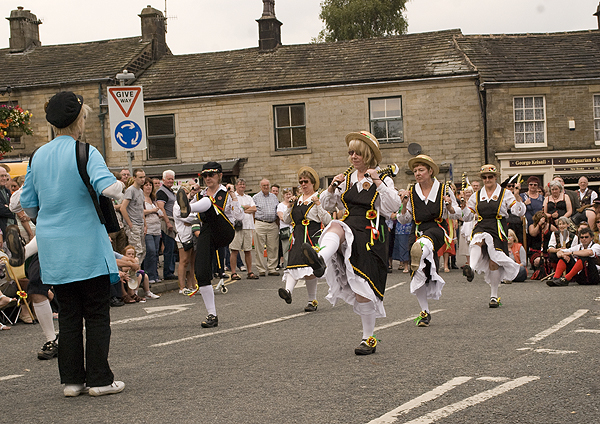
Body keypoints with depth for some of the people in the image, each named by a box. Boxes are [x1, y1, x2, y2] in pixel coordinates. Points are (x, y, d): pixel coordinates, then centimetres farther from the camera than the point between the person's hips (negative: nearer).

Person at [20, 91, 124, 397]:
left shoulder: (38, 156, 7)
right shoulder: (85, 153, -12)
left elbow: (27, 204, 13)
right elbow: (109, 188, -25)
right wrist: (119, 186, -3)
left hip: (53, 249, 6)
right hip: (86, 245, -6)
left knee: (68, 315, 12)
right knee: (97, 314, 4)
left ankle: (71, 380, 16)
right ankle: (99, 380, 7)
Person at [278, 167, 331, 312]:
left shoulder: (319, 199, 4)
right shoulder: (297, 200, 20)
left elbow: (327, 221, -5)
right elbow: (286, 220, 21)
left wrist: (318, 205, -12)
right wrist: (290, 206, 7)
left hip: (313, 236, -5)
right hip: (297, 237, 5)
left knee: (309, 269, -10)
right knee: (294, 263, -15)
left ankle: (312, 301, -1)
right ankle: (288, 291, -33)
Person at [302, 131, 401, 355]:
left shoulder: (384, 180, 3)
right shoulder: (346, 178, 14)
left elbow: (393, 207, -11)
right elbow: (327, 206, 17)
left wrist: (377, 182, -16)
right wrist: (332, 188, -1)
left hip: (371, 236, -3)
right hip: (349, 229, 3)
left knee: (363, 289, -5)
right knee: (335, 227, -35)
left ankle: (369, 338, 10)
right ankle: (321, 259, -67)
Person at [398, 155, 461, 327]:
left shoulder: (443, 189, 6)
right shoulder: (411, 193, 11)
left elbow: (456, 215, 10)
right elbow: (403, 220, 12)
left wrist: (449, 206, -11)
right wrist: (404, 205, -6)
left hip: (438, 228, -3)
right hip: (418, 230, 3)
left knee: (425, 241, -41)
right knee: (418, 274, -1)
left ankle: (419, 255, -72)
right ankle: (425, 312, 11)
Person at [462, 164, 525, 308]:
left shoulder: (505, 194, 7)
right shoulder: (477, 196, 16)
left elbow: (520, 212, -1)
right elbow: (466, 216, 18)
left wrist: (517, 197, -17)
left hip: (498, 230, -2)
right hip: (481, 227, 2)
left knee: (494, 263, -5)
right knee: (477, 241, -37)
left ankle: (494, 296, 10)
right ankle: (471, 268, -58)